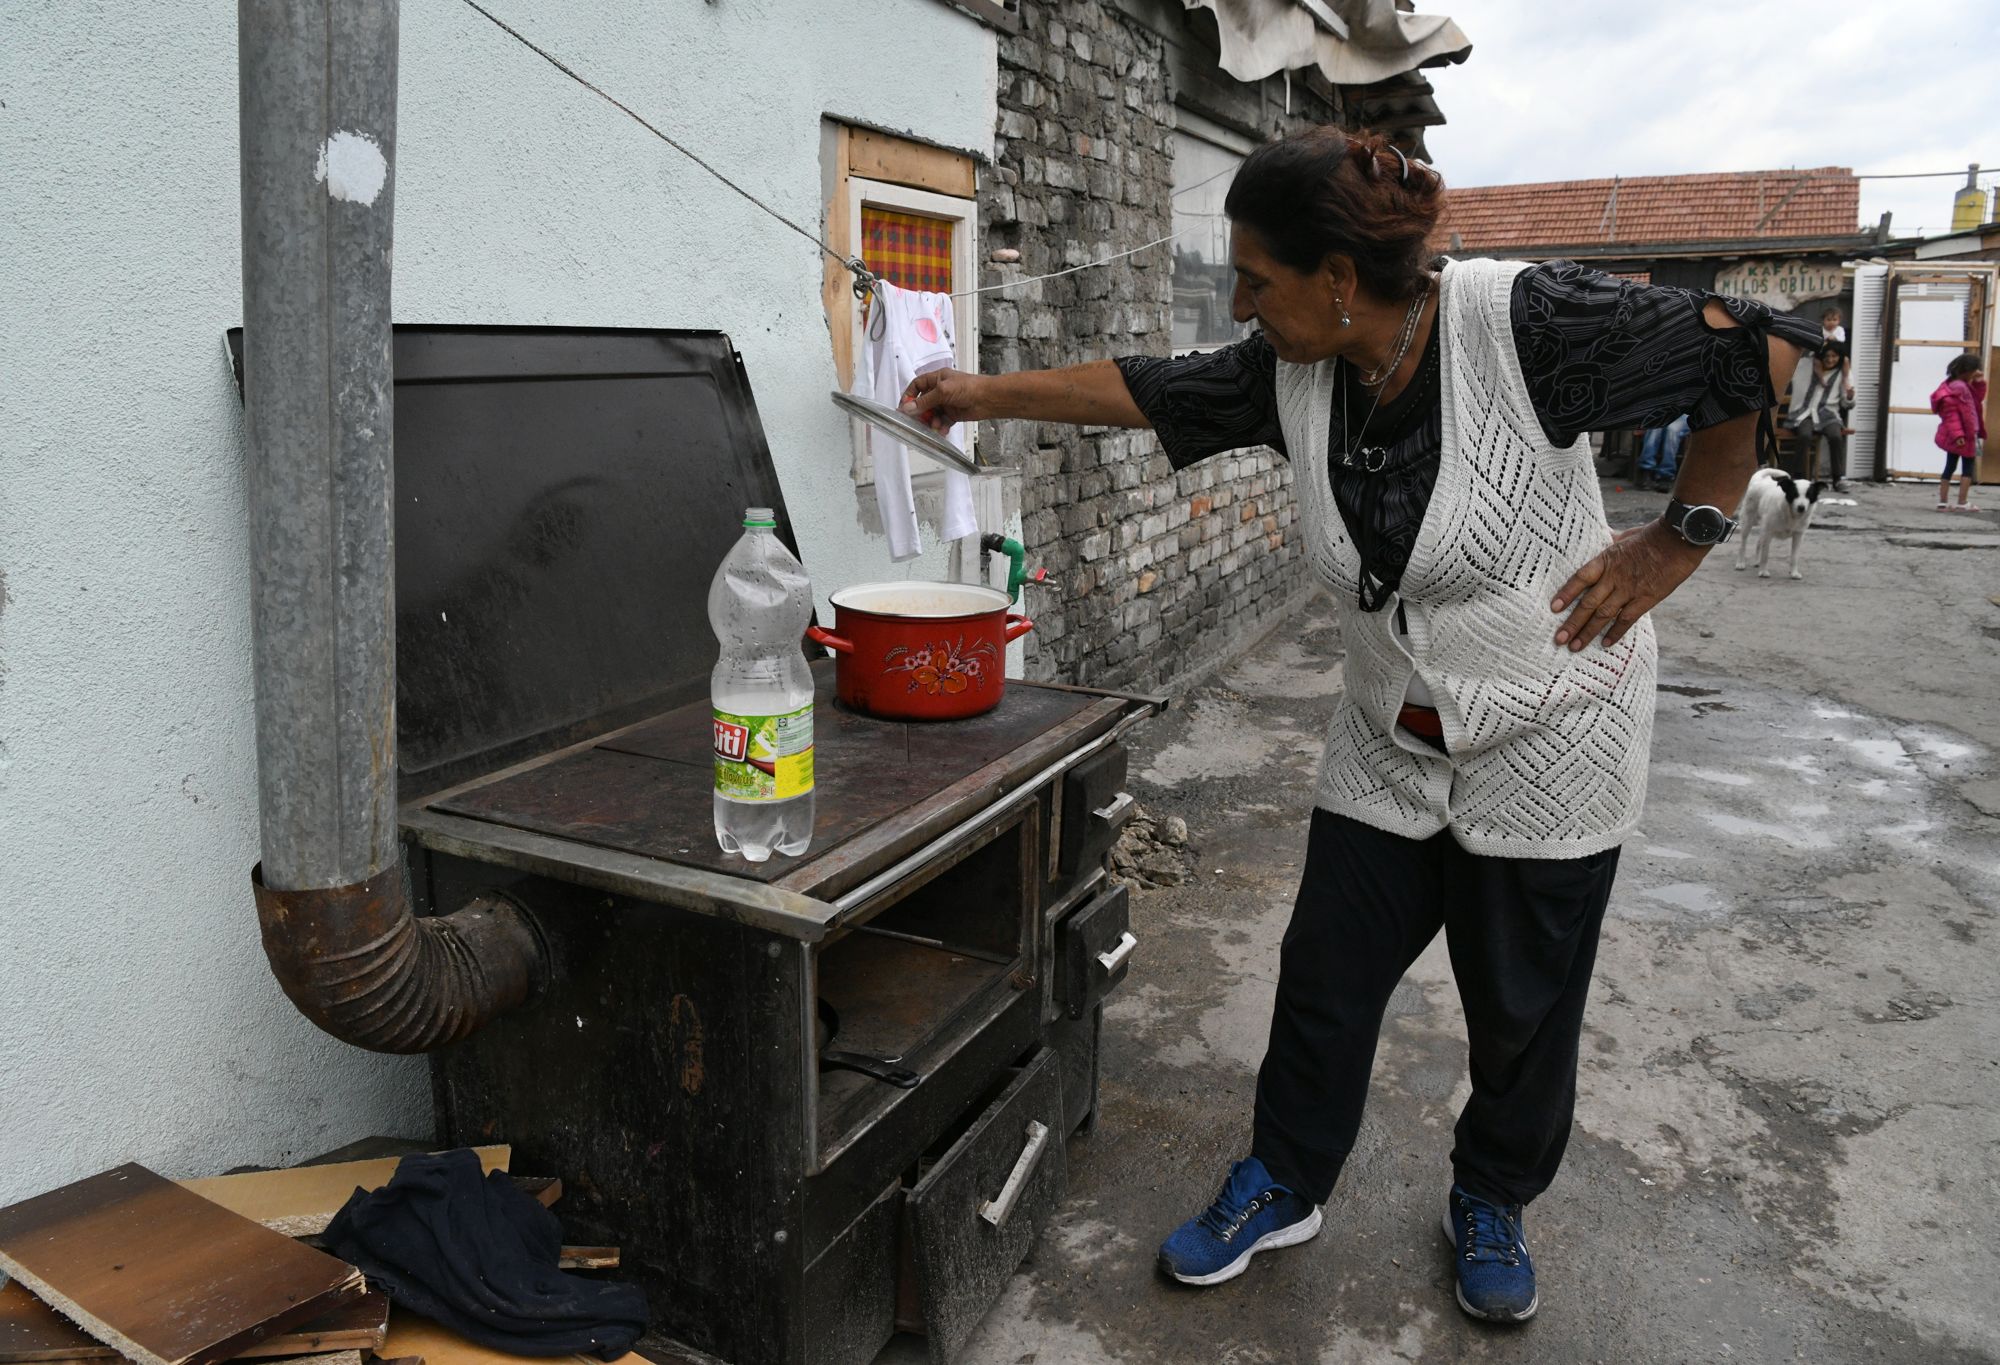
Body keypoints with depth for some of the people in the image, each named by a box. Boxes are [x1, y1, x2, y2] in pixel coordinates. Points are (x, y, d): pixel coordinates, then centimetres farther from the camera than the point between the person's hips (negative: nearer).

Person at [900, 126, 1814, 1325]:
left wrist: (1682, 537, -13)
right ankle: (1283, 1187, 32)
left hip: (1549, 742, -4)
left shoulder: (1524, 320, -24)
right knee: (1327, 975, 9)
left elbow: (1756, 349, -16)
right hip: (1390, 746, 5)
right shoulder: (1292, 372, -7)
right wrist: (987, 395, 8)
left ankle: (1493, 1205, 38)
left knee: (1524, 1003, 11)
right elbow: (1148, 390, 4)